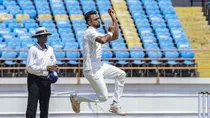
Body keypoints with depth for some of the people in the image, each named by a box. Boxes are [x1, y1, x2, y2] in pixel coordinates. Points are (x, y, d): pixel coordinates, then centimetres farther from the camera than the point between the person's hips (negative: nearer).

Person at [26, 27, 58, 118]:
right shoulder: (33, 49, -10)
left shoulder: (50, 49, 12)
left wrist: (53, 69, -3)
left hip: (46, 80, 7)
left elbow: (53, 63, 21)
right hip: (34, 80, -7)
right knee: (32, 106, -9)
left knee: (44, 107, 10)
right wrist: (46, 68, -18)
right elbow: (30, 67, -17)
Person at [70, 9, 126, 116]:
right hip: (91, 70, -10)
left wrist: (114, 19, 16)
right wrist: (110, 32, -17)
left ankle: (115, 105, 13)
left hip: (99, 66, 10)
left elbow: (115, 37, 21)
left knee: (121, 74, 12)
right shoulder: (90, 32, -16)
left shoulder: (97, 34, 15)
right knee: (103, 97, -8)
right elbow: (102, 40, -35)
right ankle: (76, 98, 10)